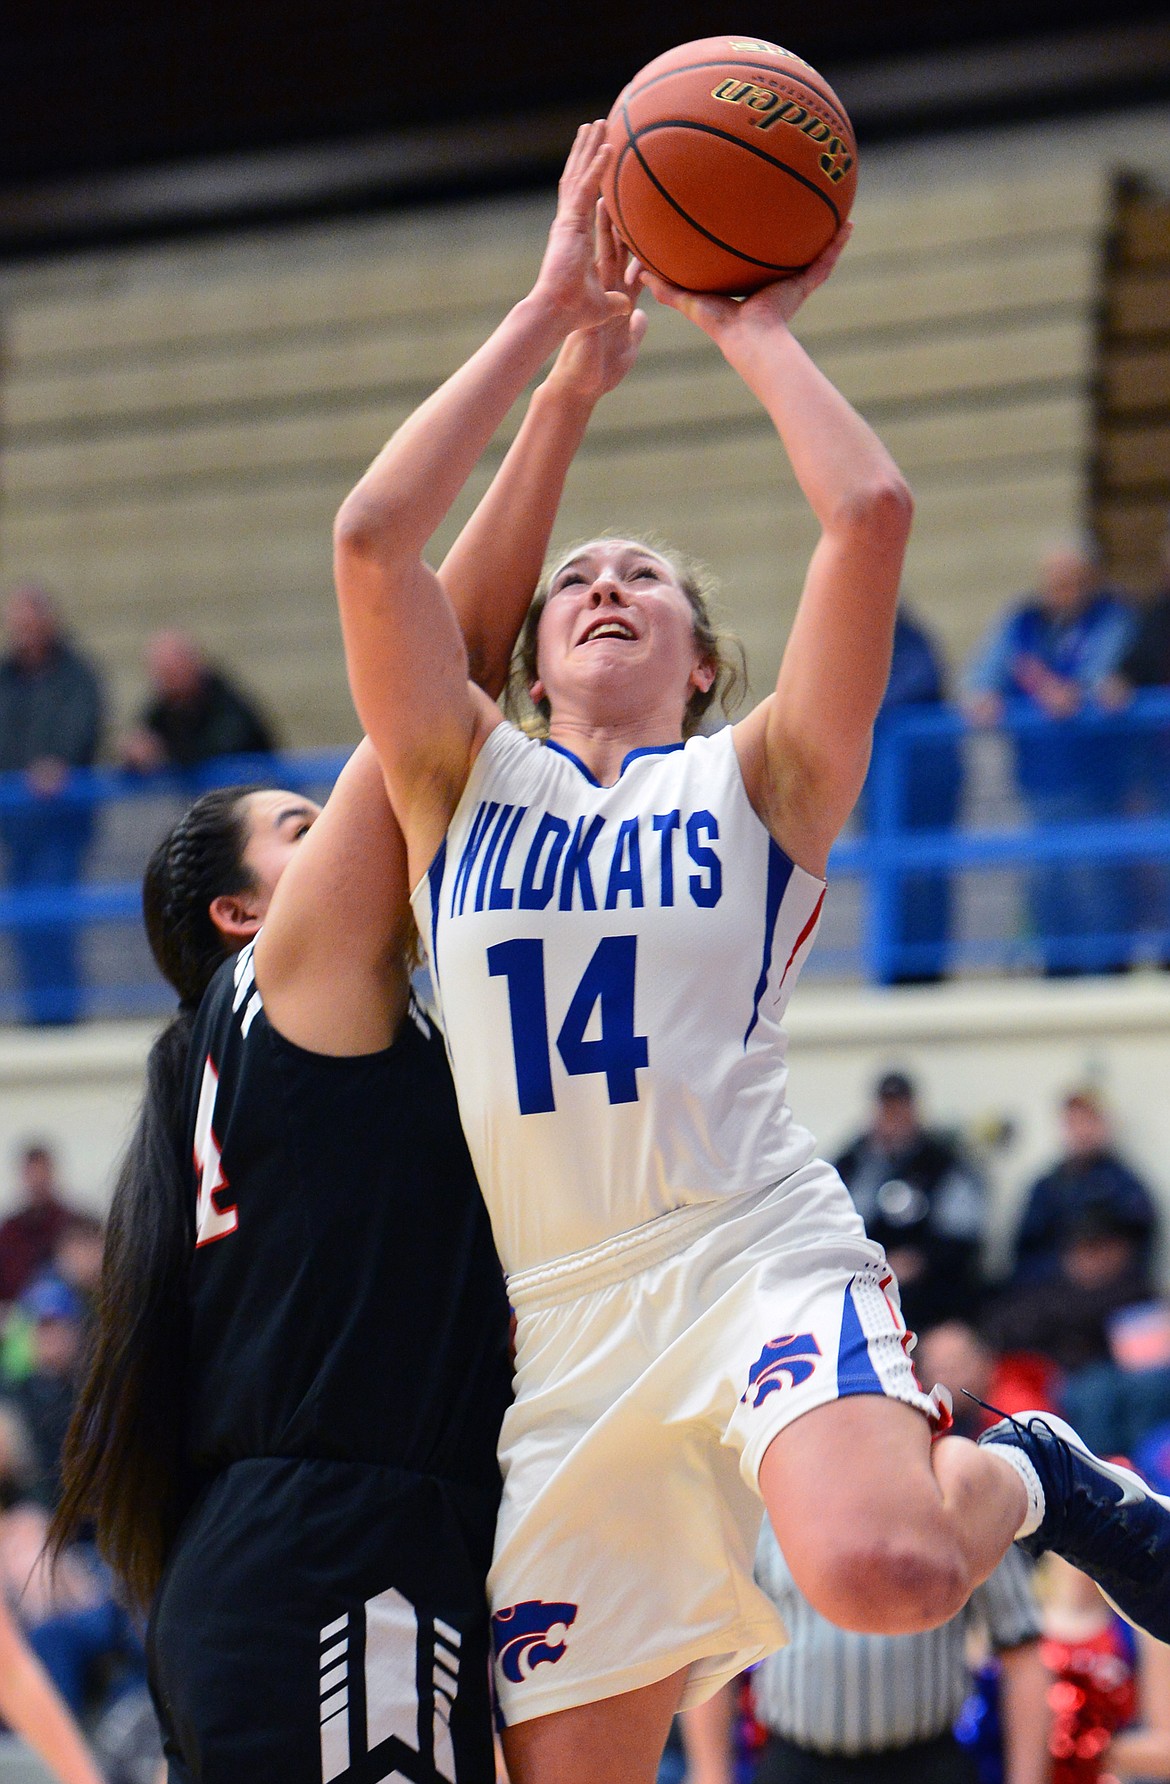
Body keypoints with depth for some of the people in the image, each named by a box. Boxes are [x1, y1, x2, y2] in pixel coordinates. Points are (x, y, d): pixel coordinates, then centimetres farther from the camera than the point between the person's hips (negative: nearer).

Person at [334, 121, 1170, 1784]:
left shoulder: (757, 778, 11)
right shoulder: (465, 784, 17)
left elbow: (871, 512, -3)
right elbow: (373, 537, 3)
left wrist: (747, 326, 10)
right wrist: (554, 311, 8)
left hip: (755, 1257, -3)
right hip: (561, 1324, 3)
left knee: (877, 1569, -32)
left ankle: (1026, 1475, 1)